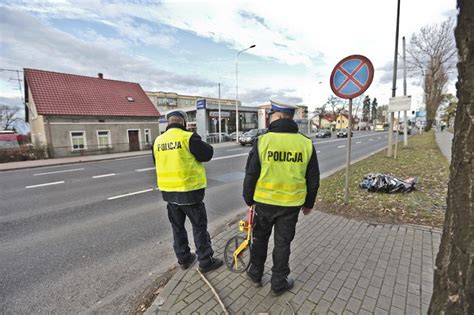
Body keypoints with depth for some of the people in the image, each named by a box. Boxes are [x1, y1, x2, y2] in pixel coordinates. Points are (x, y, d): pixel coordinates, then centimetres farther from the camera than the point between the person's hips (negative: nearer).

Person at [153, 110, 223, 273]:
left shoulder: (158, 141, 5)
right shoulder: (189, 137, -15)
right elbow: (207, 154, -10)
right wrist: (199, 144, 7)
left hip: (168, 191, 6)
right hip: (189, 191, -6)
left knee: (177, 226, 20)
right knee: (199, 226, 9)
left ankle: (183, 259, 33)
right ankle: (205, 261, 20)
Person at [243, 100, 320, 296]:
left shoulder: (262, 141, -14)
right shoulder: (306, 144, -5)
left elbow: (251, 175, -9)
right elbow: (313, 179, 2)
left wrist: (248, 199, 6)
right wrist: (309, 203, 16)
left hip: (264, 201, -1)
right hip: (291, 204, 2)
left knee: (260, 238, 21)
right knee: (282, 243, 17)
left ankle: (255, 274, 39)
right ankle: (279, 284, 34)